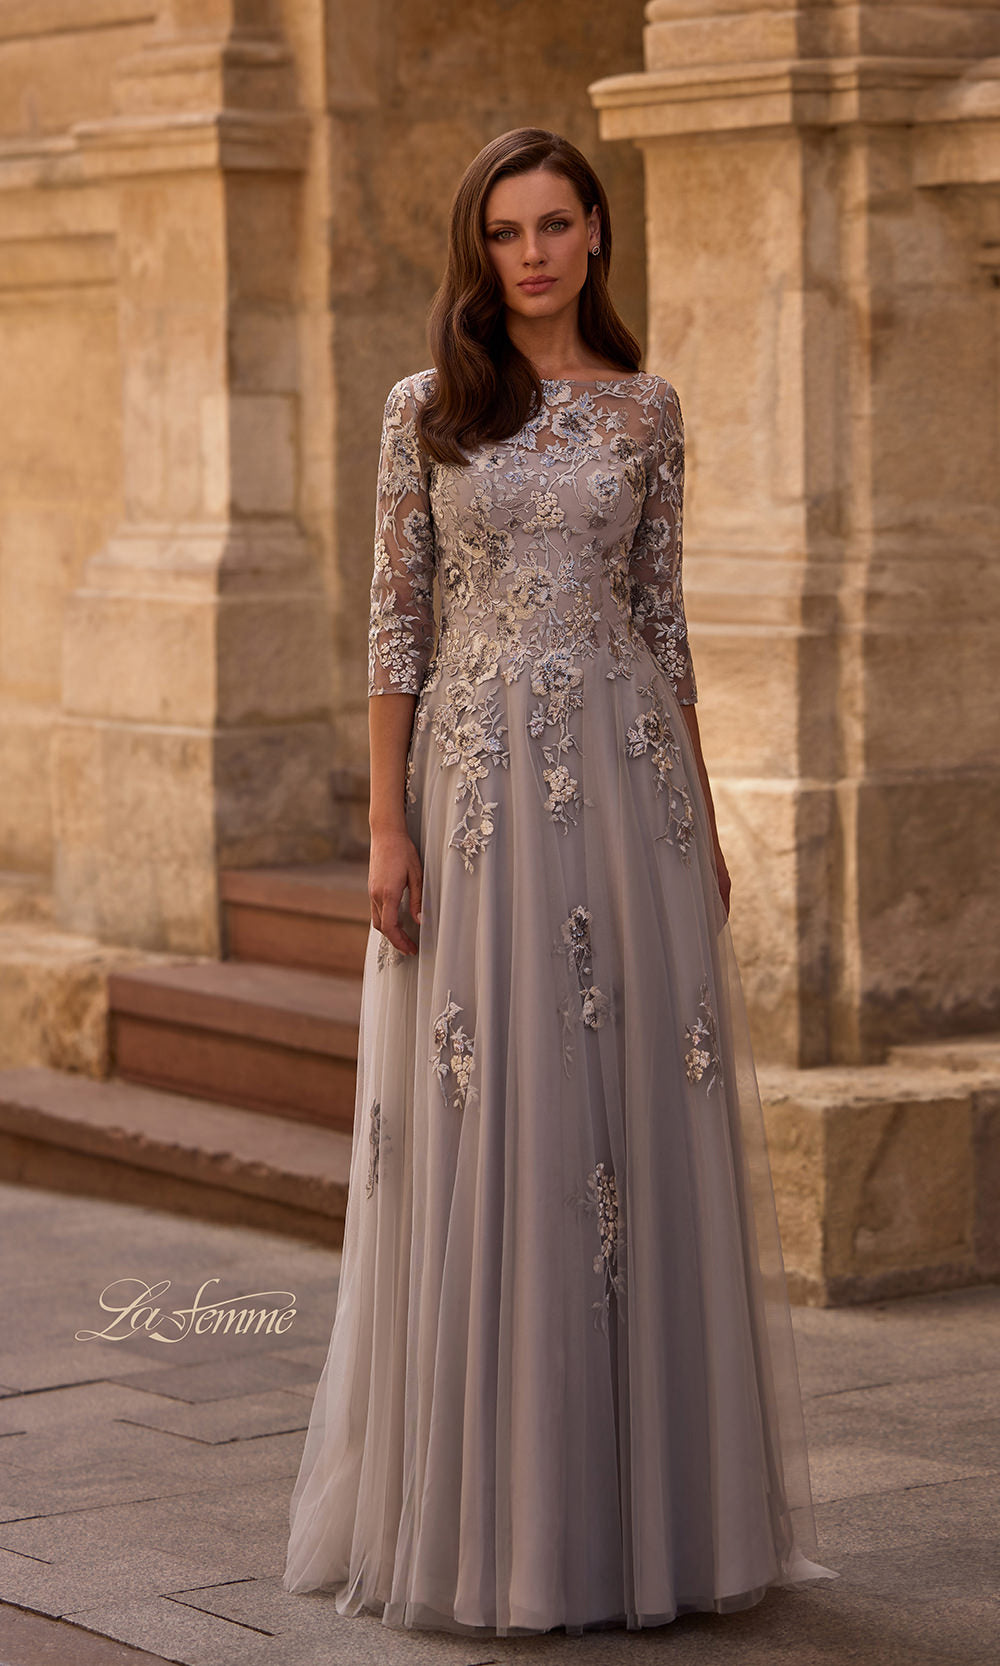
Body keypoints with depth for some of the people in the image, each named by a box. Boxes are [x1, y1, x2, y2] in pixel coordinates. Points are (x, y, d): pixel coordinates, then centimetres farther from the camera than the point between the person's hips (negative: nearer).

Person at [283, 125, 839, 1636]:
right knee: (487, 1140, -1)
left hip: (626, 777, 2)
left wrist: (700, 821, 8)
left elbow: (663, 619, 11)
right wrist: (388, 826, -6)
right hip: (479, 780, -2)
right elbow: (396, 624, 1)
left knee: (640, 1125, 3)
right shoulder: (428, 409, 3)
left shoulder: (645, 411, 8)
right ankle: (489, 1509, 9)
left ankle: (647, 1499, 13)